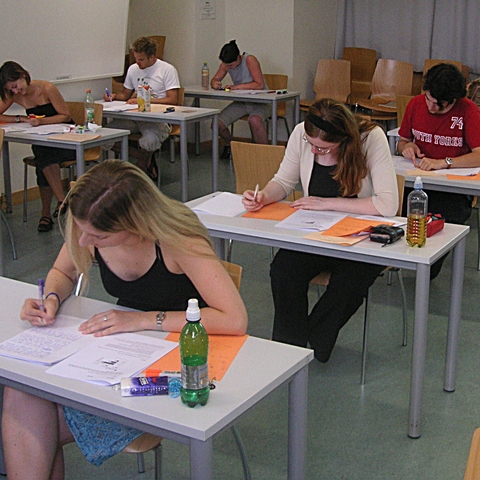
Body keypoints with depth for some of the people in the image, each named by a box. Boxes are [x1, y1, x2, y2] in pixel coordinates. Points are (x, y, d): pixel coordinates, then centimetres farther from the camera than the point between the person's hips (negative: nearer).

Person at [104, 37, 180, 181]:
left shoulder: (167, 70, -3)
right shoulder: (133, 69, 16)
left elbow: (172, 100, -11)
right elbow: (126, 95, 26)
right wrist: (114, 96, 2)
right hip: (135, 117, 6)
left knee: (149, 140, -40)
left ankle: (141, 165, -3)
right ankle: (146, 159, -4)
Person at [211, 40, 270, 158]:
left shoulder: (250, 60, -17)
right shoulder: (226, 64, 0)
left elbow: (260, 85, -23)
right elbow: (215, 79, 11)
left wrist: (237, 87, -26)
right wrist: (214, 83, -15)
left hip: (259, 102, -6)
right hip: (241, 103, 6)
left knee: (255, 120, -41)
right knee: (217, 124, -15)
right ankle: (229, 145, 19)